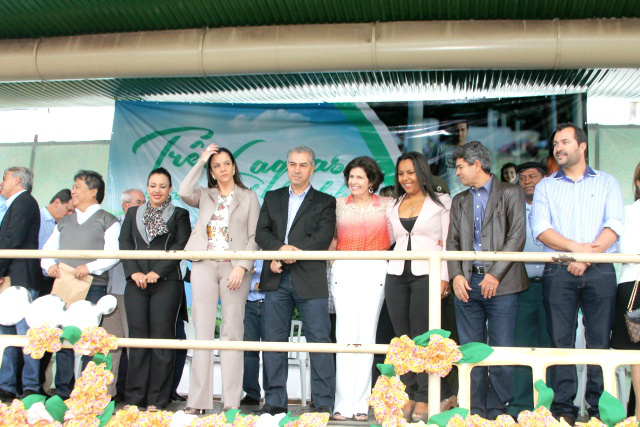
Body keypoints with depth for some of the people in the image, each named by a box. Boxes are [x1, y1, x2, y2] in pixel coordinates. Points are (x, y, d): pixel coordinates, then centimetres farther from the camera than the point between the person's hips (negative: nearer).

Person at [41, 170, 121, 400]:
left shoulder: (107, 221, 5)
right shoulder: (64, 222, 23)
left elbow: (113, 254, -6)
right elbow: (48, 249, 22)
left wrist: (90, 267, -20)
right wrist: (49, 264, 1)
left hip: (93, 287, -5)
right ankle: (63, 390, 10)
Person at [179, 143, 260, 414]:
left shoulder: (249, 197, 11)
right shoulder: (205, 196, 16)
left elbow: (254, 237, 3)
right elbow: (184, 192, -6)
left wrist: (242, 267, -10)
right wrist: (201, 161, 2)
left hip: (235, 268, -1)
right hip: (205, 267, 2)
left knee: (232, 333, -3)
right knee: (203, 332, -1)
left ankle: (231, 402, 0)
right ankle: (198, 401, 2)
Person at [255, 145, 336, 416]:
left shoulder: (325, 202, 9)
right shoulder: (272, 198, 18)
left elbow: (324, 236, -6)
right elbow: (261, 232, 6)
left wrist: (294, 253, -17)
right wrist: (280, 248, -14)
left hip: (310, 280, -3)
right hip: (276, 280, 3)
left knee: (319, 340, -4)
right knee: (274, 340, 6)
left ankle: (323, 403, 3)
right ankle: (275, 401, 15)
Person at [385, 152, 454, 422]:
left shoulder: (441, 203, 4)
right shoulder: (393, 206, 17)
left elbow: (448, 242, 0)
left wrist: (444, 277, -8)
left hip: (426, 274, -5)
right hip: (397, 275, 5)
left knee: (421, 338, -6)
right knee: (402, 338, 4)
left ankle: (425, 398, 4)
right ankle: (410, 394, 13)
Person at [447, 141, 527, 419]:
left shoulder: (510, 193, 2)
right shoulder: (459, 201, 18)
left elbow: (517, 236, -6)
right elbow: (452, 242, 14)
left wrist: (495, 274, -14)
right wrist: (456, 275, -3)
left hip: (501, 284, -4)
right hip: (467, 283, 5)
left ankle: (497, 411, 10)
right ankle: (475, 412, 15)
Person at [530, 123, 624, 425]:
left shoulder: (606, 182, 13)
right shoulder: (546, 186, 14)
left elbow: (615, 225, -1)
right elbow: (540, 228, 0)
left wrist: (587, 256, -12)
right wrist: (576, 247, -13)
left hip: (600, 271, 0)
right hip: (558, 272, 1)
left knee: (600, 340, -1)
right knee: (561, 340, -1)